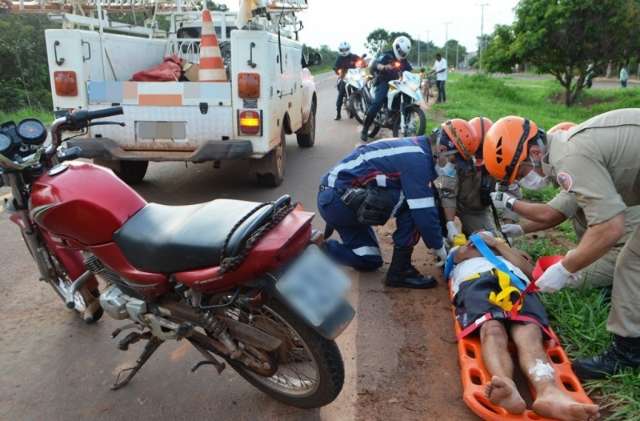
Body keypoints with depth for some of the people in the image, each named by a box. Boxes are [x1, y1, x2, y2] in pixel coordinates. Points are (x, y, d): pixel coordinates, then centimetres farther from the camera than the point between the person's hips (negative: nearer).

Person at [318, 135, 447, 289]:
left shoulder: (413, 147, 15)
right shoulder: (417, 157, -16)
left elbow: (428, 200, 21)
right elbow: (423, 210, -17)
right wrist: (438, 247, -3)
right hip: (341, 199, -10)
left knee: (369, 262, 16)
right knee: (413, 202, -14)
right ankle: (400, 271, -7)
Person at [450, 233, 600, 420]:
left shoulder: (512, 253, 44)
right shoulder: (459, 251, 45)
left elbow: (530, 271, 23)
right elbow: (461, 254, 21)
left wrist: (500, 245, 24)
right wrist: (493, 247, 30)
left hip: (516, 284, 2)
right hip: (475, 283, -1)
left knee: (530, 336, -33)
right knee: (492, 331, -36)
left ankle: (548, 392, -61)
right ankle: (507, 387, -64)